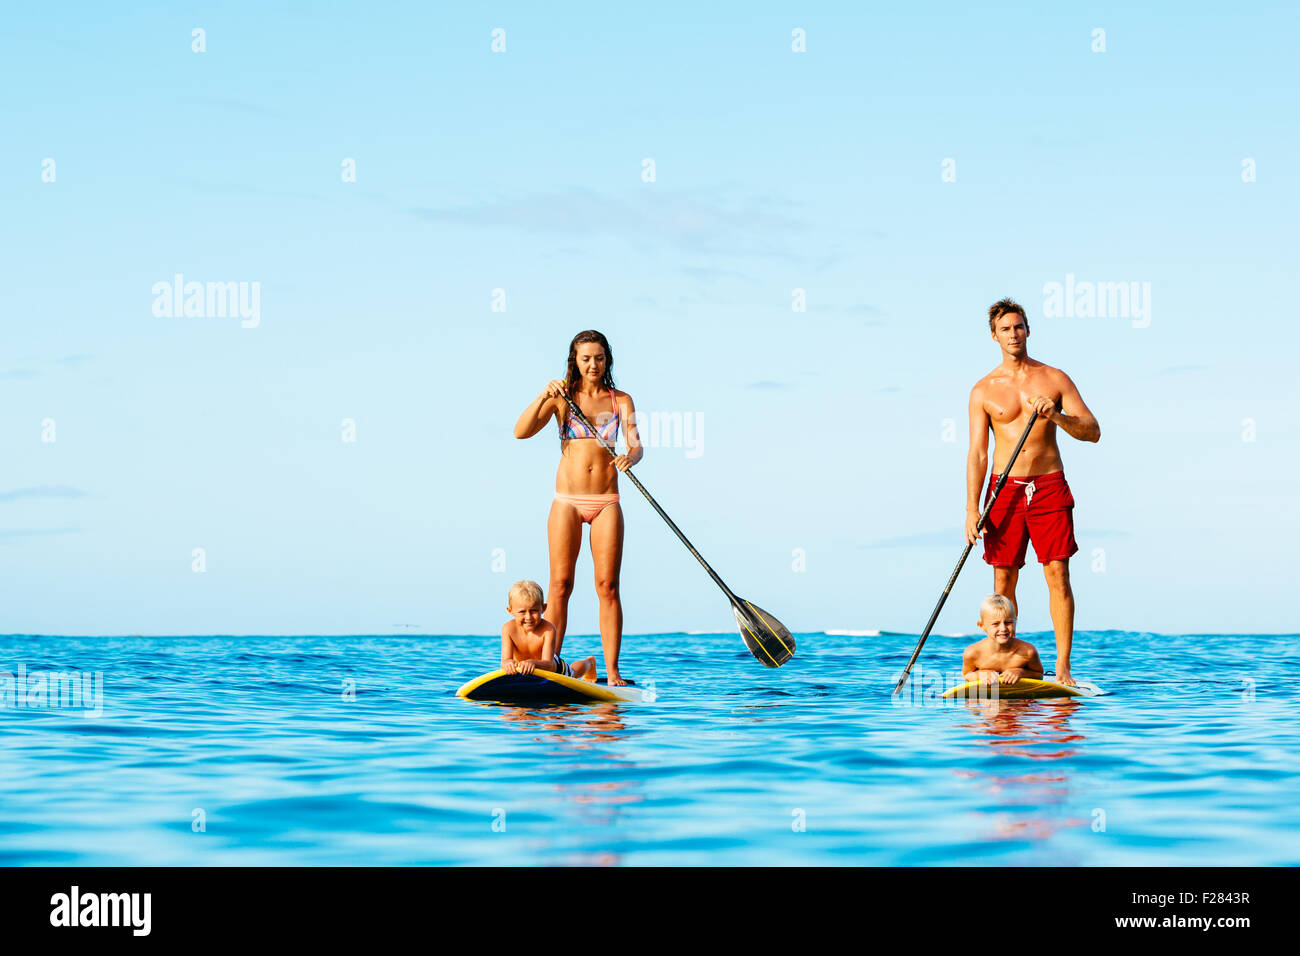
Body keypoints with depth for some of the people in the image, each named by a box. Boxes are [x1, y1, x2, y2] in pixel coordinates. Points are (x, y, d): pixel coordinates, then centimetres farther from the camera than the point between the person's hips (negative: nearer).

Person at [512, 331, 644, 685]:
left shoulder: (620, 400, 8)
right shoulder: (561, 398, 5)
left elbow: (636, 444, -4)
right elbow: (521, 432, -8)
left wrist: (630, 456, -27)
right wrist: (543, 396, -20)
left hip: (606, 503, 1)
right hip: (568, 500, -1)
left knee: (608, 587, -3)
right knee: (560, 585, -4)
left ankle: (612, 671, -3)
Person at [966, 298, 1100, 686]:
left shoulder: (1054, 379, 5)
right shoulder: (984, 390, 4)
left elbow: (1093, 431, 1)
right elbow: (977, 453, 1)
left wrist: (1057, 416, -17)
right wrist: (972, 509, -8)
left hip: (1050, 487, 0)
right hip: (1006, 489, 0)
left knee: (1058, 575, -6)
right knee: (1003, 580, 0)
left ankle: (1062, 668, -4)